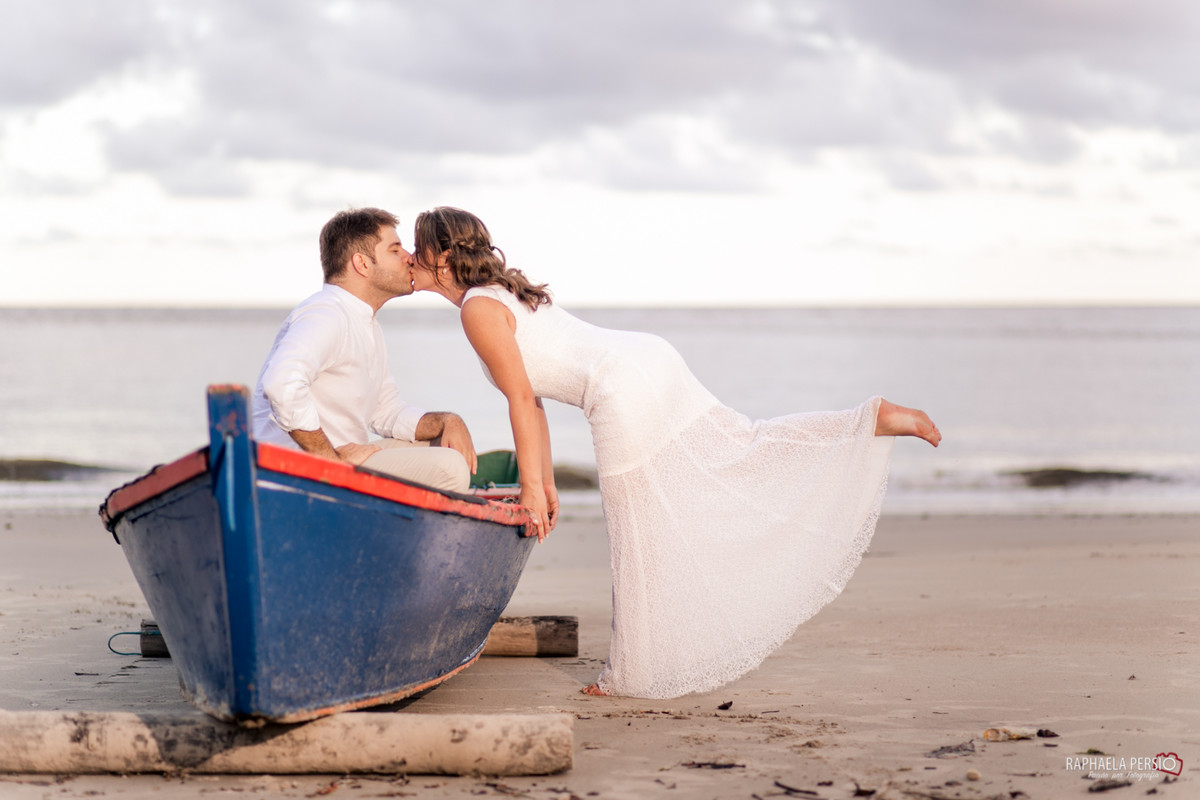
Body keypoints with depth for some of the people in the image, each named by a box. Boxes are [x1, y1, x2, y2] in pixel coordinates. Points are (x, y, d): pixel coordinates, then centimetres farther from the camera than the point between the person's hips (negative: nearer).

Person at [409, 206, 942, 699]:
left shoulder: (478, 308, -7)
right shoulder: (503, 292, 21)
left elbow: (522, 399, -12)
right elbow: (532, 400, 23)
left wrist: (532, 487, -8)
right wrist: (545, 484, 24)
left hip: (627, 395, -9)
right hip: (648, 362, 9)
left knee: (645, 537, 2)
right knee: (743, 454, 16)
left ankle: (634, 673, 11)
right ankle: (874, 420, 8)